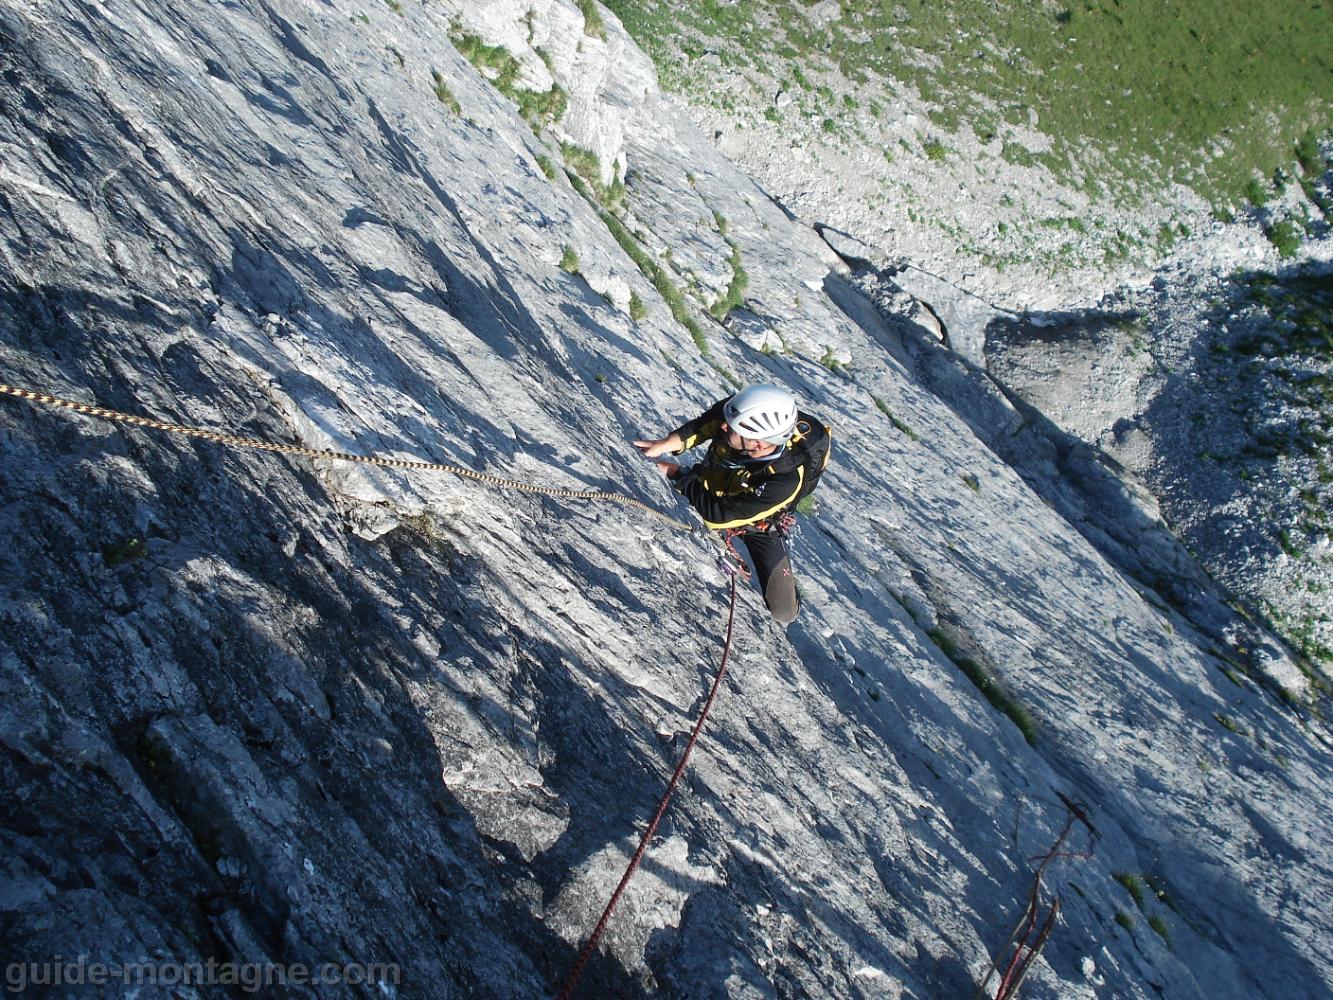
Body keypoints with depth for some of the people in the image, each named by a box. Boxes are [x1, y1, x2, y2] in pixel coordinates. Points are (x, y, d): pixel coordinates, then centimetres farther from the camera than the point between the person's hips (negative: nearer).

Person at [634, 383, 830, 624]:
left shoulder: (785, 481, -45)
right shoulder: (748, 414, -35)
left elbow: (719, 514, -37)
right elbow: (703, 425, -14)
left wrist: (679, 475, -28)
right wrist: (665, 444, -29)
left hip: (757, 522, -4)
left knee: (783, 611, 2)